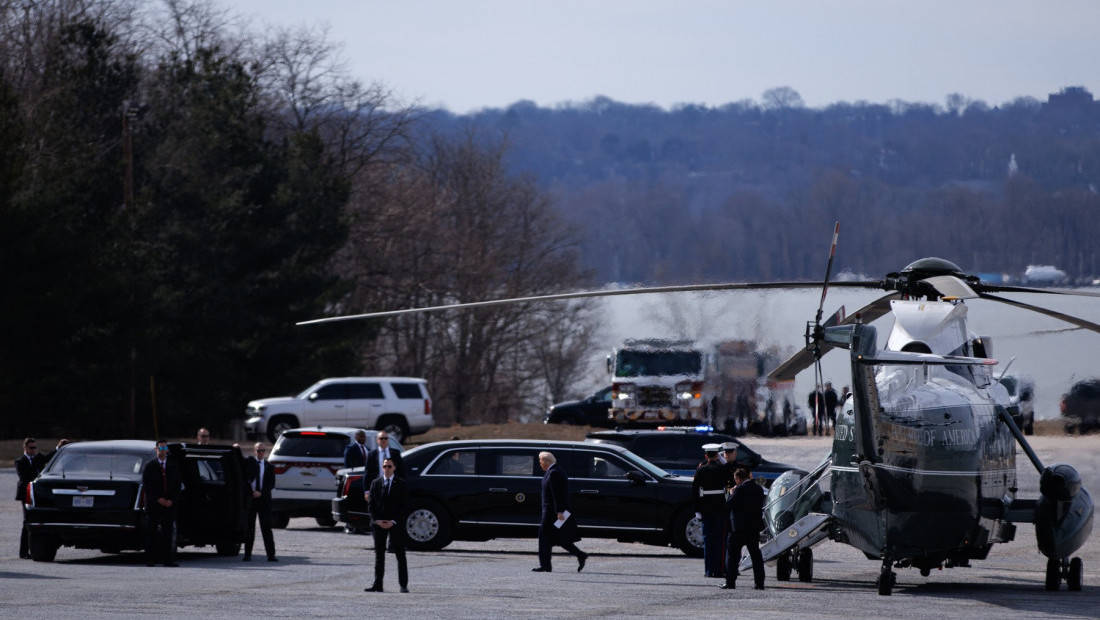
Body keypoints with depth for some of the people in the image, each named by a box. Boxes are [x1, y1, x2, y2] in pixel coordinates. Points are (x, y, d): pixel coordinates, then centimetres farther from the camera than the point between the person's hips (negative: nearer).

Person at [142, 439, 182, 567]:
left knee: (168, 532, 0)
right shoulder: (149, 466, 4)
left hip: (170, 504, 2)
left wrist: (171, 500, -5)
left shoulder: (173, 466, 12)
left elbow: (178, 484, 9)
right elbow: (146, 484, -3)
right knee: (151, 533, -3)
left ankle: (168, 560, 0)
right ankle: (150, 559, -2)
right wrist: (158, 499, -11)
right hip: (153, 505, -2)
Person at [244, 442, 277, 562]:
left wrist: (261, 493, -11)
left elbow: (271, 484, 2)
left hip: (264, 498, 0)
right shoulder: (249, 462, 7)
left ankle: (271, 555, -1)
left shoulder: (269, 467, 8)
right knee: (249, 527, 3)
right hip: (250, 498, 0)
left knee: (266, 528, -1)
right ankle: (247, 554, 9)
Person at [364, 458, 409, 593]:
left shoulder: (401, 484, 1)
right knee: (379, 555, 3)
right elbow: (371, 504, 7)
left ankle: (403, 585, 3)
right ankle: (377, 585, 4)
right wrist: (376, 520, -7)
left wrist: (393, 521, -12)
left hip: (395, 524, -2)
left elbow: (404, 506, -3)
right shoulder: (376, 483, 9)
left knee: (400, 555, 0)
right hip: (378, 523, 2)